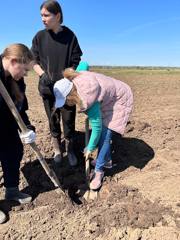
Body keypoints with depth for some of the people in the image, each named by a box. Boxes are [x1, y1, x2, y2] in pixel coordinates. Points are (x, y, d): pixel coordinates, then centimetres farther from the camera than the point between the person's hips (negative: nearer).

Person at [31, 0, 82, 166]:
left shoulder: (70, 35, -3)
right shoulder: (40, 36, 2)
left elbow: (75, 62, -1)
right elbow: (34, 61, 6)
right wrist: (43, 74, -12)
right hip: (47, 87, 2)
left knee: (69, 120, 3)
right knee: (53, 120, 11)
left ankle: (70, 149, 23)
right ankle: (57, 149, 29)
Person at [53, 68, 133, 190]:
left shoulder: (88, 98, -39)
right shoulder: (73, 81, -18)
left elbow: (97, 127, -30)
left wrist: (90, 148, -17)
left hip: (119, 100, -9)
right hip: (106, 99, 9)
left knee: (104, 134, -14)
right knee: (102, 131, 9)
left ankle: (99, 171, 0)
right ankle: (107, 159, 29)